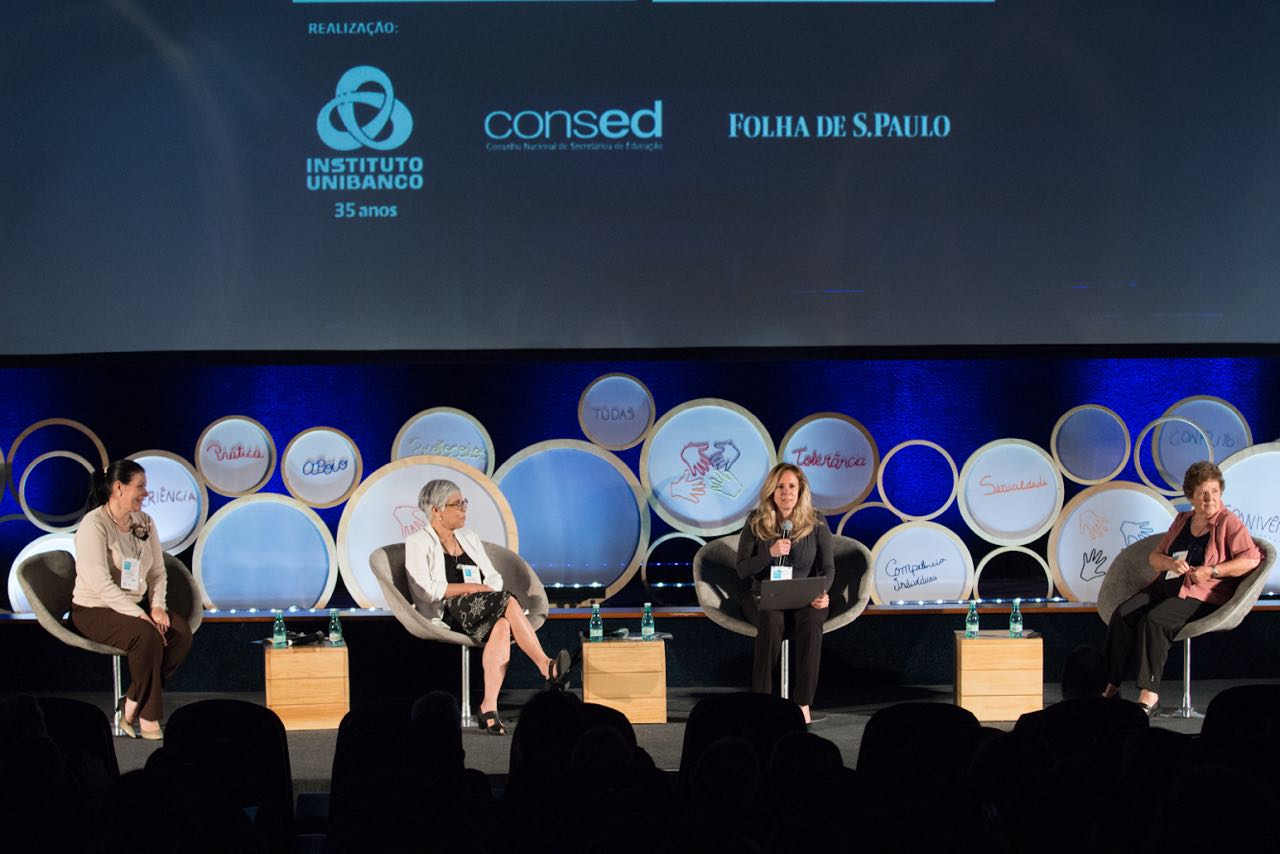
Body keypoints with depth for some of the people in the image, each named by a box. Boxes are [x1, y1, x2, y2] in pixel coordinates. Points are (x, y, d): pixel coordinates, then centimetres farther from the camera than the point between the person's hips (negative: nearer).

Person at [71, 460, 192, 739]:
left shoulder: (144, 522, 8)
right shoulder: (94, 525, -16)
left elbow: (158, 572, 10)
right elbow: (101, 584, -23)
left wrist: (157, 606, -9)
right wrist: (140, 615, -25)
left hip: (135, 607, 7)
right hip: (95, 610, -7)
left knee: (181, 633, -19)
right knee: (147, 636, -33)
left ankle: (132, 710, -14)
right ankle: (148, 719, -20)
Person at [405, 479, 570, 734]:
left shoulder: (469, 538, 24)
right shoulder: (418, 543, 4)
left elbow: (493, 578, 19)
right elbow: (424, 590, -9)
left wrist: (486, 591, -5)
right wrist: (470, 587, -10)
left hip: (481, 613, 5)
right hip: (445, 615, -5)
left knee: (502, 626, -34)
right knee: (509, 602, -30)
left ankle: (489, 707, -47)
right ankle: (546, 667, -35)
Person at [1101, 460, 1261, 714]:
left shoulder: (1229, 523, 1)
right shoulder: (1182, 521, 21)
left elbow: (1251, 559, -11)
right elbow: (1154, 557, 21)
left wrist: (1210, 571, -16)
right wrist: (1171, 563, -3)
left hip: (1201, 595, -7)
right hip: (1165, 585, 7)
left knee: (1154, 620, -31)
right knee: (1123, 614, -18)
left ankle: (1149, 693, -31)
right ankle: (1110, 686, -20)